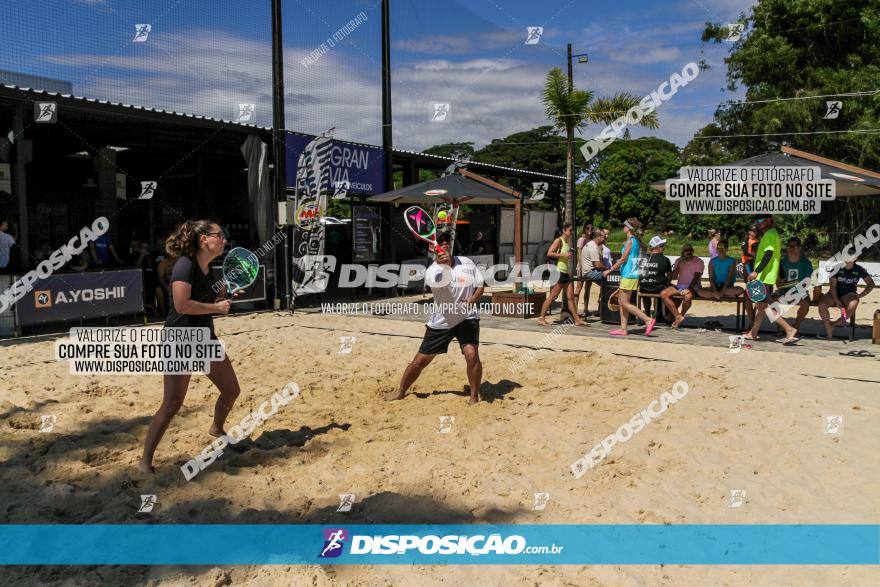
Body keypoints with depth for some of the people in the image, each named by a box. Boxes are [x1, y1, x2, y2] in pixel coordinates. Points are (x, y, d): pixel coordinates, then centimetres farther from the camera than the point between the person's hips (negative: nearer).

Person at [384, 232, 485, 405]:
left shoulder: (467, 263, -3)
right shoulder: (433, 270, -13)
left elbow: (479, 286, 5)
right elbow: (439, 281, -37)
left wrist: (471, 300, -16)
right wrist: (441, 264, -57)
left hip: (466, 318, 0)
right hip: (441, 322, 0)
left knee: (471, 354, -23)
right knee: (420, 360, 7)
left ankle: (474, 397, -2)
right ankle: (400, 392, 31)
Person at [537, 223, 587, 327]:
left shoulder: (567, 242, 18)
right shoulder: (559, 240, -8)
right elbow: (549, 253, -18)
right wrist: (563, 255, -19)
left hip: (566, 273, 9)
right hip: (559, 272, -9)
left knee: (570, 297, 8)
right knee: (553, 296, -7)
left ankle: (577, 320, 9)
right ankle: (541, 318, -1)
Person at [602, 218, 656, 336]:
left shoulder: (630, 241, -14)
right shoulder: (636, 241, 14)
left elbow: (622, 260, -15)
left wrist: (609, 270, -8)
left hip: (628, 275, -10)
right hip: (631, 274, 10)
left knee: (625, 303, -6)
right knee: (621, 301, 11)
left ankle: (648, 320, -9)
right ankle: (623, 329, 13)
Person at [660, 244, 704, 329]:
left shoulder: (699, 262, 2)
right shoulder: (679, 261, 16)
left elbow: (696, 277, -10)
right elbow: (674, 276, 7)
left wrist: (688, 289, -23)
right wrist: (679, 264, -6)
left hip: (692, 287, -5)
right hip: (679, 286, 5)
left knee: (687, 297, -39)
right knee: (663, 294, -21)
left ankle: (681, 315, -11)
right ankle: (678, 316, -23)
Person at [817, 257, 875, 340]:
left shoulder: (859, 269, -1)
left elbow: (871, 284, 7)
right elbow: (833, 286, -6)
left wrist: (860, 295, -5)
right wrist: (836, 300, -18)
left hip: (849, 294, 0)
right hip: (835, 293, 1)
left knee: (853, 305, -38)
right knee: (822, 304, -31)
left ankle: (840, 321, -7)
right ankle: (829, 333, -22)